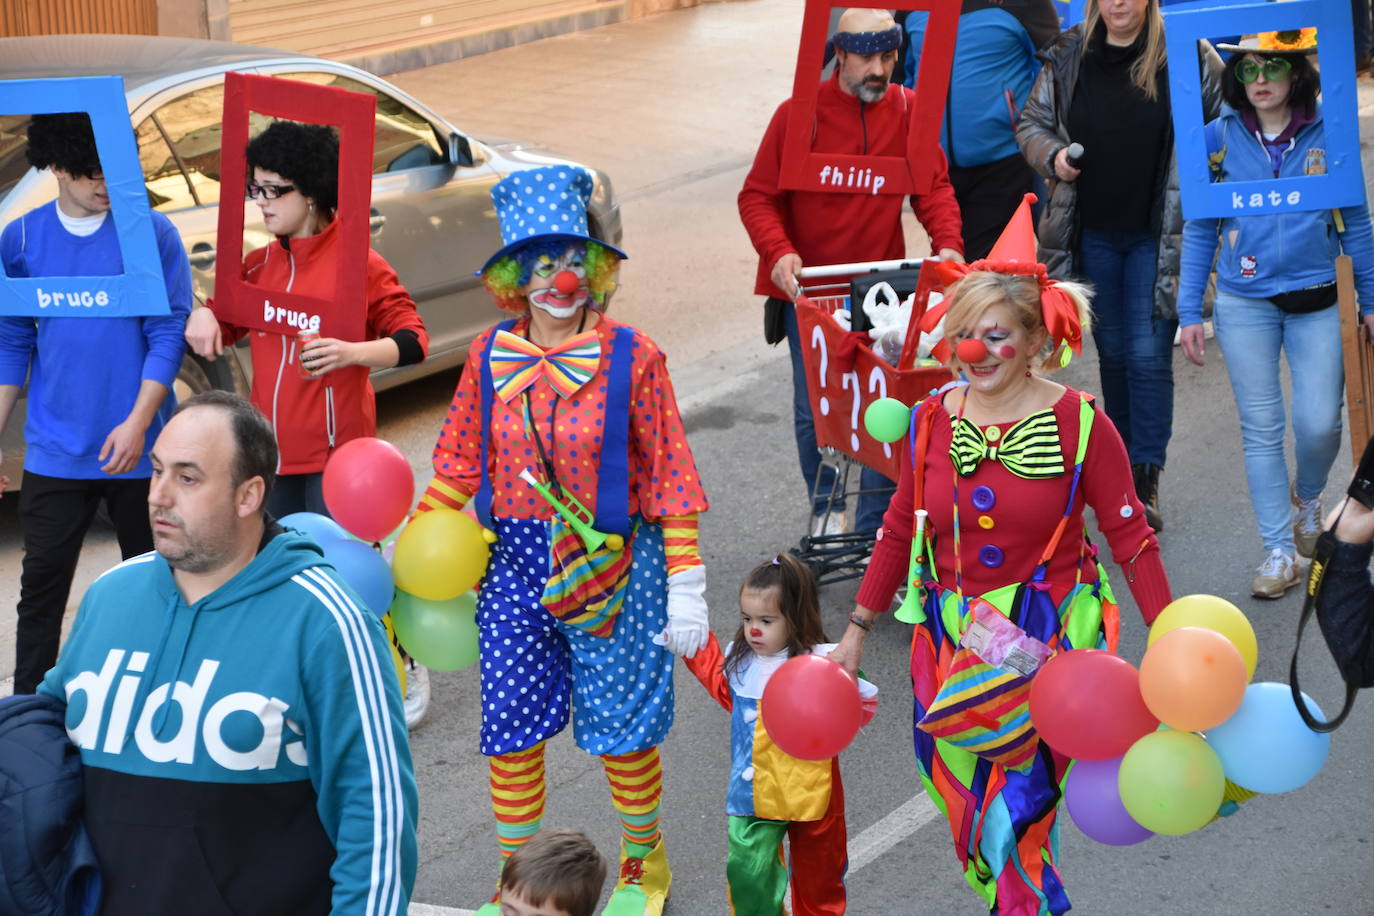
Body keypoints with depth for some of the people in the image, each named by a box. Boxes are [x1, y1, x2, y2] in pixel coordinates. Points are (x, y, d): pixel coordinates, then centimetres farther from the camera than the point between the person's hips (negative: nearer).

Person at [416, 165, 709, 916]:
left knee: (620, 724, 8)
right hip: (515, 562, 3)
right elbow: (456, 466, 9)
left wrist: (686, 588, -8)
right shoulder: (490, 356, 0)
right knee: (510, 726, 6)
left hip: (610, 564, -3)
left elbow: (671, 478, -7)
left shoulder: (631, 358, -9)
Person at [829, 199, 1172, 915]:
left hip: (1048, 639, -4)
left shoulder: (1078, 424, -11)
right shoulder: (933, 420, 0)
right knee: (967, 813, 10)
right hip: (952, 636, 4)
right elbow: (901, 530, 11)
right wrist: (856, 631, 14)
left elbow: (1130, 538, -6)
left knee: (1016, 814, -9)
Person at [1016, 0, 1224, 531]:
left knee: (1149, 356, -6)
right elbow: (1032, 122, 13)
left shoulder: (1189, 56, -6)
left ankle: (1145, 483, 0)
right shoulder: (1068, 58, 3)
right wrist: (1053, 156, -7)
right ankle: (1120, 470, 27)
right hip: (1094, 233, 4)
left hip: (1159, 235, -3)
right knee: (1112, 353, 14)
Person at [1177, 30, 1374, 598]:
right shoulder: (1219, 138, -1)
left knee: (1320, 423, -3)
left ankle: (1308, 496, 32)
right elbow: (1200, 230, 4)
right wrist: (1189, 312, 1)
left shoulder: (1328, 134, -3)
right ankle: (1280, 550, 14)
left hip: (1317, 301, 0)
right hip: (1244, 305, 1)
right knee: (1261, 429, 4)